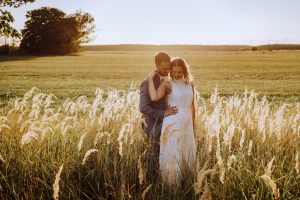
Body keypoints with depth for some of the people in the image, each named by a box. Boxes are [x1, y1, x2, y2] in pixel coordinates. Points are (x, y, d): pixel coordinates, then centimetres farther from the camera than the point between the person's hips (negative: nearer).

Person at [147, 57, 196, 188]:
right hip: (173, 125, -6)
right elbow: (154, 97, -26)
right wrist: (151, 78, -19)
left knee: (187, 155, 15)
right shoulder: (167, 84, -8)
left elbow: (192, 106, 14)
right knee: (172, 155, -3)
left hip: (186, 125, 6)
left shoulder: (190, 85, 9)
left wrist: (193, 126, 15)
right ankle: (171, 185, 9)